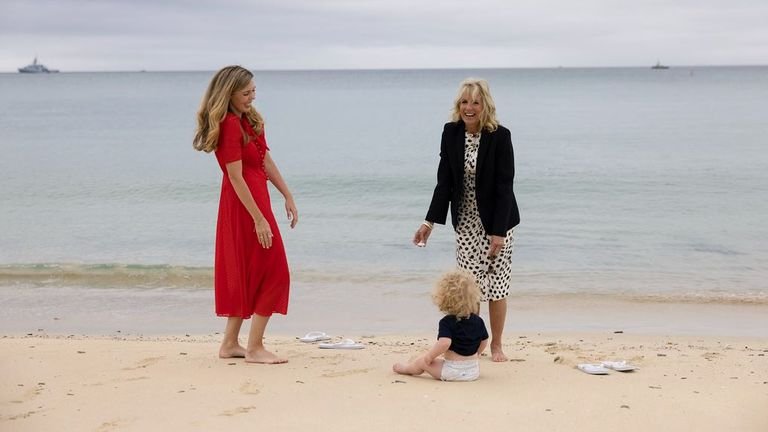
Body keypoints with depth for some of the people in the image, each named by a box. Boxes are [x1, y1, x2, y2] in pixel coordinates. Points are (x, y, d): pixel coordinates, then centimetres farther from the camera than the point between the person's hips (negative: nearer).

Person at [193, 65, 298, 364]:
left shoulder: (249, 120, 12)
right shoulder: (230, 126, -17)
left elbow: (267, 162, 15)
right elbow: (236, 177, -20)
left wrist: (288, 196, 13)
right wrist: (259, 219, -21)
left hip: (255, 198, 10)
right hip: (245, 203, -10)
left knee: (244, 274, 14)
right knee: (272, 273, -5)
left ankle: (230, 344, 22)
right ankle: (254, 348, 1)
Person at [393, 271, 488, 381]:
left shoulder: (446, 322, -17)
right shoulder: (478, 321, 0)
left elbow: (444, 343, -32)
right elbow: (484, 341, 11)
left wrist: (429, 356, -17)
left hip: (453, 370, -5)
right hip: (474, 370, 5)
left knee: (422, 361, 18)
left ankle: (407, 368, 44)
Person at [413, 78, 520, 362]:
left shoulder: (500, 136, -14)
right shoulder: (451, 133, -3)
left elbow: (504, 187, -16)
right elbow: (444, 181, 1)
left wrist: (498, 232, -20)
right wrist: (430, 222, -5)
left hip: (497, 221, -3)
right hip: (466, 222, 3)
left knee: (497, 283, 3)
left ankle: (496, 345, 19)